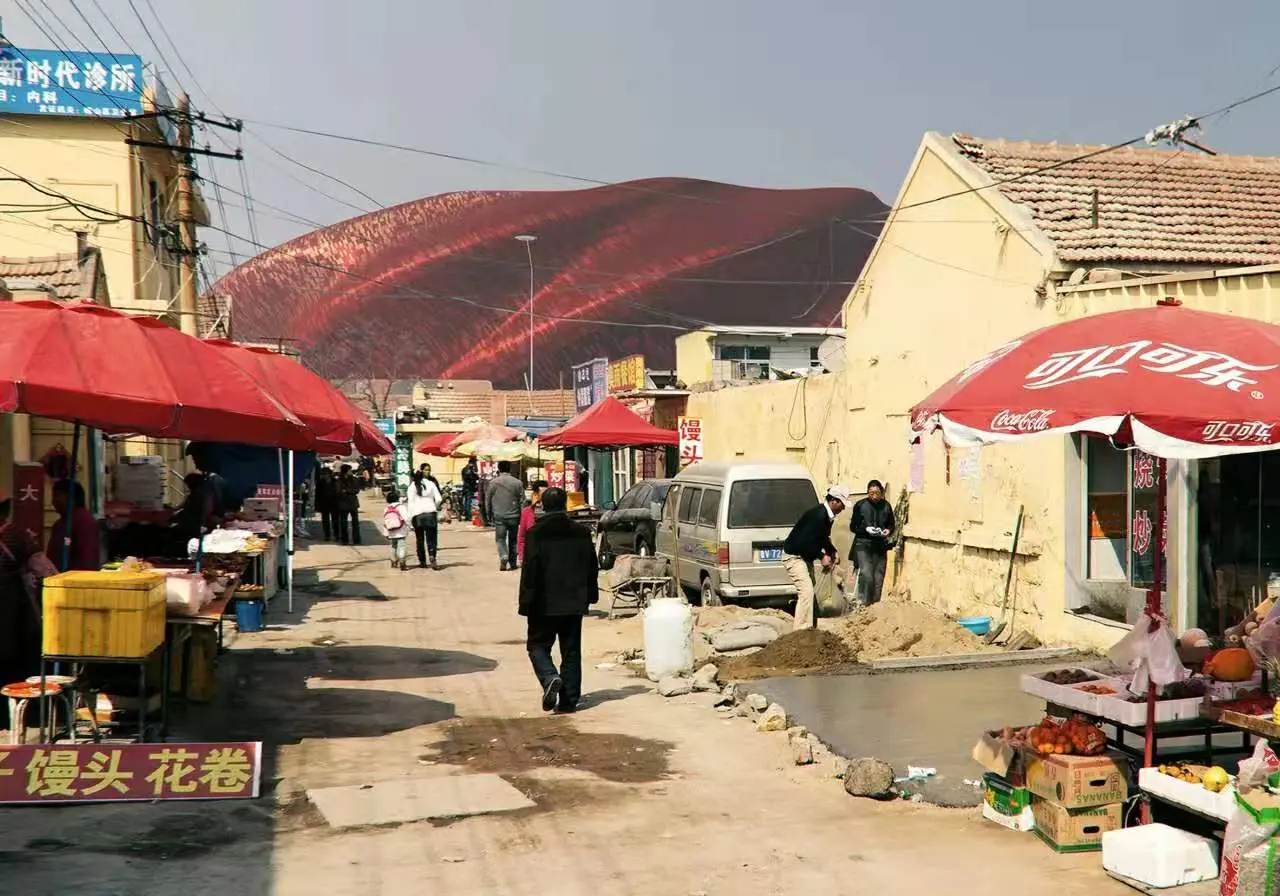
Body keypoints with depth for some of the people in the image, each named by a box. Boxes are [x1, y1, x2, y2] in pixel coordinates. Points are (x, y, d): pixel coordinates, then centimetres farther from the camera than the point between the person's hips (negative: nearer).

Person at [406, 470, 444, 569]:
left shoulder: (412, 487, 3)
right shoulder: (430, 484, 6)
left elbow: (410, 503, -2)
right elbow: (439, 499, 1)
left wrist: (410, 518, -1)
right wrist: (435, 508, 20)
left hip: (417, 514, 0)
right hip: (431, 513, 0)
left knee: (420, 539, 10)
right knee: (431, 538, 0)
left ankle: (422, 561, 14)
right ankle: (432, 558, -20)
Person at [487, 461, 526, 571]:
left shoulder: (493, 483, -3)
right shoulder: (517, 483, -2)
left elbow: (488, 500, 3)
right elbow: (522, 501, -1)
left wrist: (490, 516, 14)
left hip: (499, 516, -1)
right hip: (514, 516, 1)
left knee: (501, 538, 3)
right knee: (513, 539, 13)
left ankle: (503, 557, -21)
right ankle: (512, 563, 18)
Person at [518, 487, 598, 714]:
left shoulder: (535, 534, -10)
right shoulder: (581, 533, 4)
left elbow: (529, 572, -12)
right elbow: (592, 568, 10)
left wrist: (526, 602, -7)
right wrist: (590, 595, 19)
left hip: (545, 604, -3)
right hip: (574, 603, 4)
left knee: (538, 645, 10)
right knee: (571, 651, 9)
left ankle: (550, 678, -16)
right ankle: (569, 699, 9)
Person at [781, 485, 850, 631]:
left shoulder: (827, 515, 5)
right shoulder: (818, 514, -26)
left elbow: (822, 538, 20)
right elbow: (805, 540, -30)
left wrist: (831, 551, 3)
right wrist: (822, 556, -22)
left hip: (805, 557, 11)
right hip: (794, 556, -11)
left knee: (810, 593, 14)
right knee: (806, 592, -19)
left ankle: (810, 628, 23)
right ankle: (802, 631, -20)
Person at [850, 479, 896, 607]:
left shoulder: (886, 506, 5)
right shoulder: (860, 505, -4)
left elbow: (892, 524, 17)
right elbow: (853, 526, -1)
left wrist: (889, 530, -5)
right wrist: (866, 529, -18)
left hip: (880, 546, 3)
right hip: (863, 545, -3)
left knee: (878, 579, 3)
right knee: (866, 575, -19)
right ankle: (863, 603, -8)